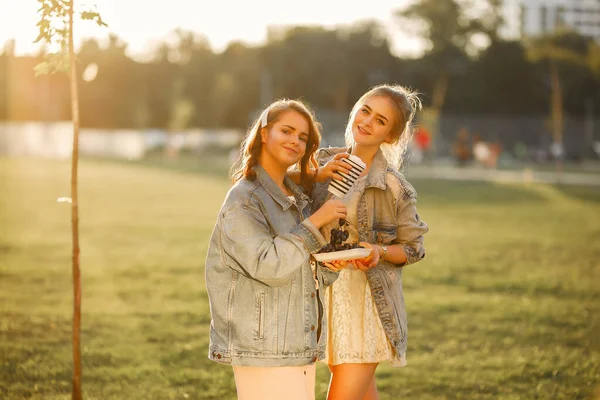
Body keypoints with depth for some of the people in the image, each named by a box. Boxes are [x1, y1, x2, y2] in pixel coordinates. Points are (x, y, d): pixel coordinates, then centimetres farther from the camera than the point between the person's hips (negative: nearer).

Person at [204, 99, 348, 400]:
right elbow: (268, 266, -23)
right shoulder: (243, 200, -11)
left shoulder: (297, 199, 14)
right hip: (262, 350, -9)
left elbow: (318, 276, 16)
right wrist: (315, 222, -18)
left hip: (299, 348, 9)